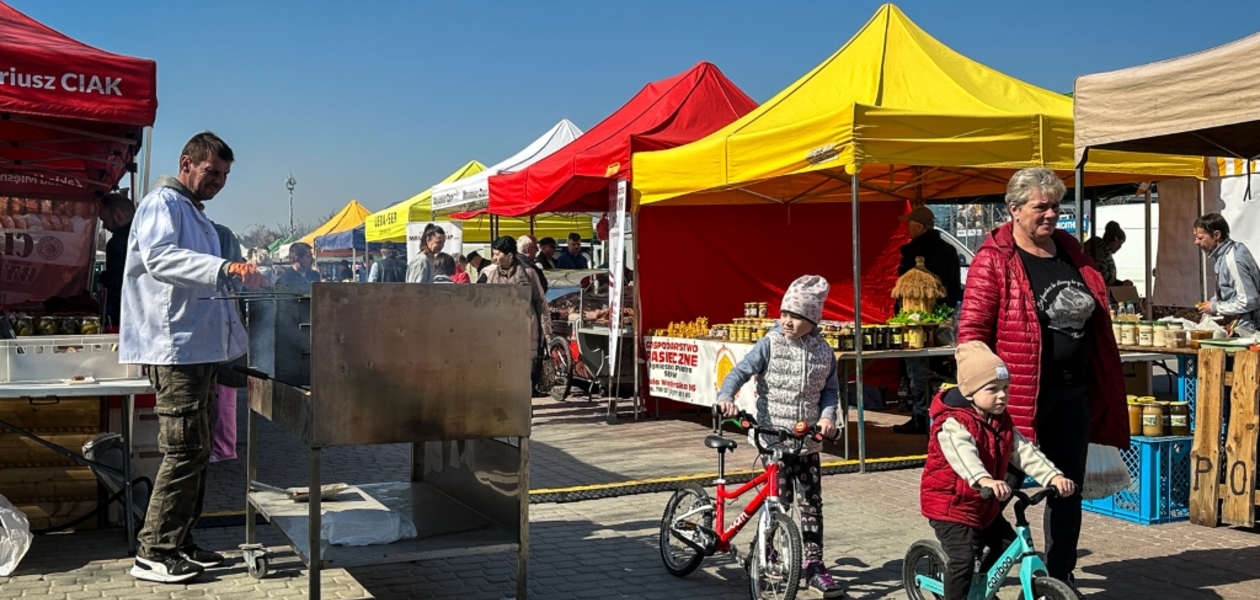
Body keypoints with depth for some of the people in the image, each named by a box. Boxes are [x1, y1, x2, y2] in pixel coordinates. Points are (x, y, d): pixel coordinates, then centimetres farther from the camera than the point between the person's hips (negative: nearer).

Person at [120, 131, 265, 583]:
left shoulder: (196, 216, 23)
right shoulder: (163, 203, -7)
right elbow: (158, 256, -27)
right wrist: (224, 268, -37)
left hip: (200, 350, 10)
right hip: (175, 349, -10)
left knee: (196, 452, 12)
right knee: (185, 452, -10)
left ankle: (179, 544, 19)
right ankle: (152, 554, -3)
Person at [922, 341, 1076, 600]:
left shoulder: (1002, 423, 3)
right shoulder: (953, 424, -24)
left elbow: (1025, 452, -4)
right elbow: (963, 454, -43)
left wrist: (1054, 476, -20)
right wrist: (985, 481, -61)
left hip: (985, 506, 8)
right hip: (950, 505, -8)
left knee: (1009, 546, 14)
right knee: (963, 559, -17)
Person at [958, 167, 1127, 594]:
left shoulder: (1069, 250, 11)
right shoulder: (994, 258, -10)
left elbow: (1093, 317, 19)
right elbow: (971, 329, -13)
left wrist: (1102, 387, 17)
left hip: (1073, 391, 7)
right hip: (1020, 393, -7)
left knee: (1068, 487, 14)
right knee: (1004, 482, 0)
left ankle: (1060, 575, 29)